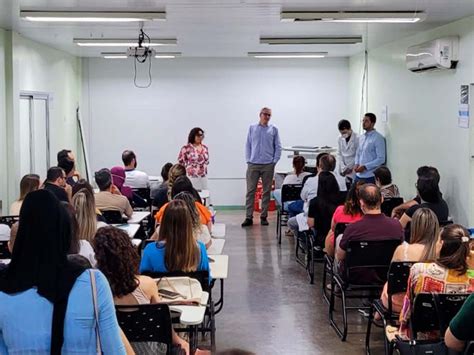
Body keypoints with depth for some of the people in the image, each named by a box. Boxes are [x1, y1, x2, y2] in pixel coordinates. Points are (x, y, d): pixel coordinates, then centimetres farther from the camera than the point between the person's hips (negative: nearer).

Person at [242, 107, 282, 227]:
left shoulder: (273, 129, 5)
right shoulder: (252, 128, 7)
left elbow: (278, 147, 7)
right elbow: (248, 145, 8)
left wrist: (274, 161, -1)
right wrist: (248, 160, 1)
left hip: (268, 165, 0)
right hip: (253, 164, 0)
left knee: (266, 191, 5)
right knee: (250, 191, -3)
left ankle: (264, 216, 13)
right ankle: (249, 217, 0)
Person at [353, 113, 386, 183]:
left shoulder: (378, 138, -9)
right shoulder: (361, 137, 14)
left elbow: (381, 159, -14)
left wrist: (365, 167, -17)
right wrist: (356, 164, 2)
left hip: (370, 177, -7)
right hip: (358, 175, 7)